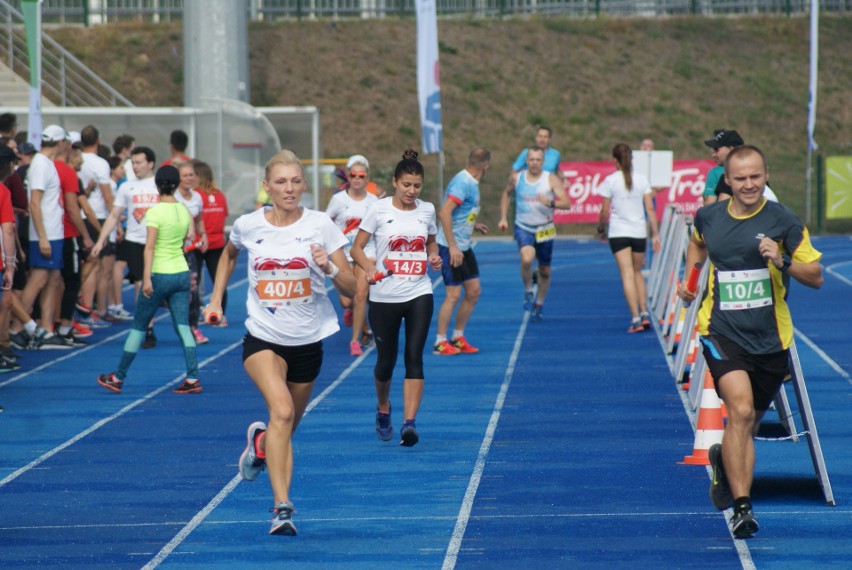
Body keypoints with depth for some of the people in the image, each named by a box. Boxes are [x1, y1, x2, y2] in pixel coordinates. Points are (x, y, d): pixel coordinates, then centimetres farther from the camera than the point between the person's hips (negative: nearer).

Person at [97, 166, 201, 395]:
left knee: (138, 326, 5)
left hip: (160, 275, -5)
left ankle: (118, 378, 14)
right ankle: (192, 378, -7)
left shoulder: (155, 212, -13)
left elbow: (150, 246, -19)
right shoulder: (184, 211, 6)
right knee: (183, 327, 3)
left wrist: (147, 277, -23)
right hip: (182, 273, 5)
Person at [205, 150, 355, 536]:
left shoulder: (320, 225, -7)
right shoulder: (248, 226, -3)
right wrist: (216, 299, 16)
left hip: (308, 341, 2)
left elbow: (350, 288, -6)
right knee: (282, 411, -25)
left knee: (287, 427, 13)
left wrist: (328, 267, -25)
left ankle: (261, 441, 49)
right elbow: (229, 254, 22)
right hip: (263, 338, -2)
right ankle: (282, 506, -26)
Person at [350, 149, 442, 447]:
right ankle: (383, 409, 37)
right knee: (386, 362, 7)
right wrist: (370, 268, -22)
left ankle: (409, 423, -16)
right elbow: (357, 248, -3)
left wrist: (434, 257, -1)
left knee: (414, 358, -12)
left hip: (419, 294, 1)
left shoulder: (427, 210, 4)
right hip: (384, 296, -1)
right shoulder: (379, 210, -5)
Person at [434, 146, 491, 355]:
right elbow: (444, 213, -27)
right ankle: (440, 343, 4)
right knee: (453, 295, -6)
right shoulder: (462, 183, -19)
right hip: (451, 247, -10)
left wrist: (474, 225, 32)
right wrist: (453, 247, -27)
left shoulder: (471, 183, 10)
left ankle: (457, 338, 20)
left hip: (463, 247, 10)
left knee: (473, 291, 10)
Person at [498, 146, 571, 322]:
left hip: (544, 230, 1)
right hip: (523, 228, -1)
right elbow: (506, 194, 18)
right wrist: (503, 218, 12)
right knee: (527, 258, -29)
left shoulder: (551, 180, -9)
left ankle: (539, 303, 33)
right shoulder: (516, 178, -2)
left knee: (545, 271, 11)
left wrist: (550, 202, -36)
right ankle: (528, 291, -4)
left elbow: (566, 203, -17)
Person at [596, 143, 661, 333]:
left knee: (627, 274, -5)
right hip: (639, 232, 3)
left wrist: (601, 228, 15)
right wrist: (655, 234, 5)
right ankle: (644, 313, 15)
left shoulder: (610, 181, -6)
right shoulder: (642, 179, 2)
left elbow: (605, 211, -3)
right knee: (637, 272, 20)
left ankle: (635, 318, -13)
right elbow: (650, 209, 1)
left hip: (618, 233, -3)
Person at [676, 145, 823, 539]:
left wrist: (783, 261, -20)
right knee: (740, 409, -23)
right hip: (722, 332, -1)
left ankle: (723, 459, 50)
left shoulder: (782, 221, -5)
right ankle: (742, 507, -22)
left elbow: (816, 277, -3)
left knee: (748, 425, 15)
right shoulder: (707, 217, 2)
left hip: (770, 339, 1)